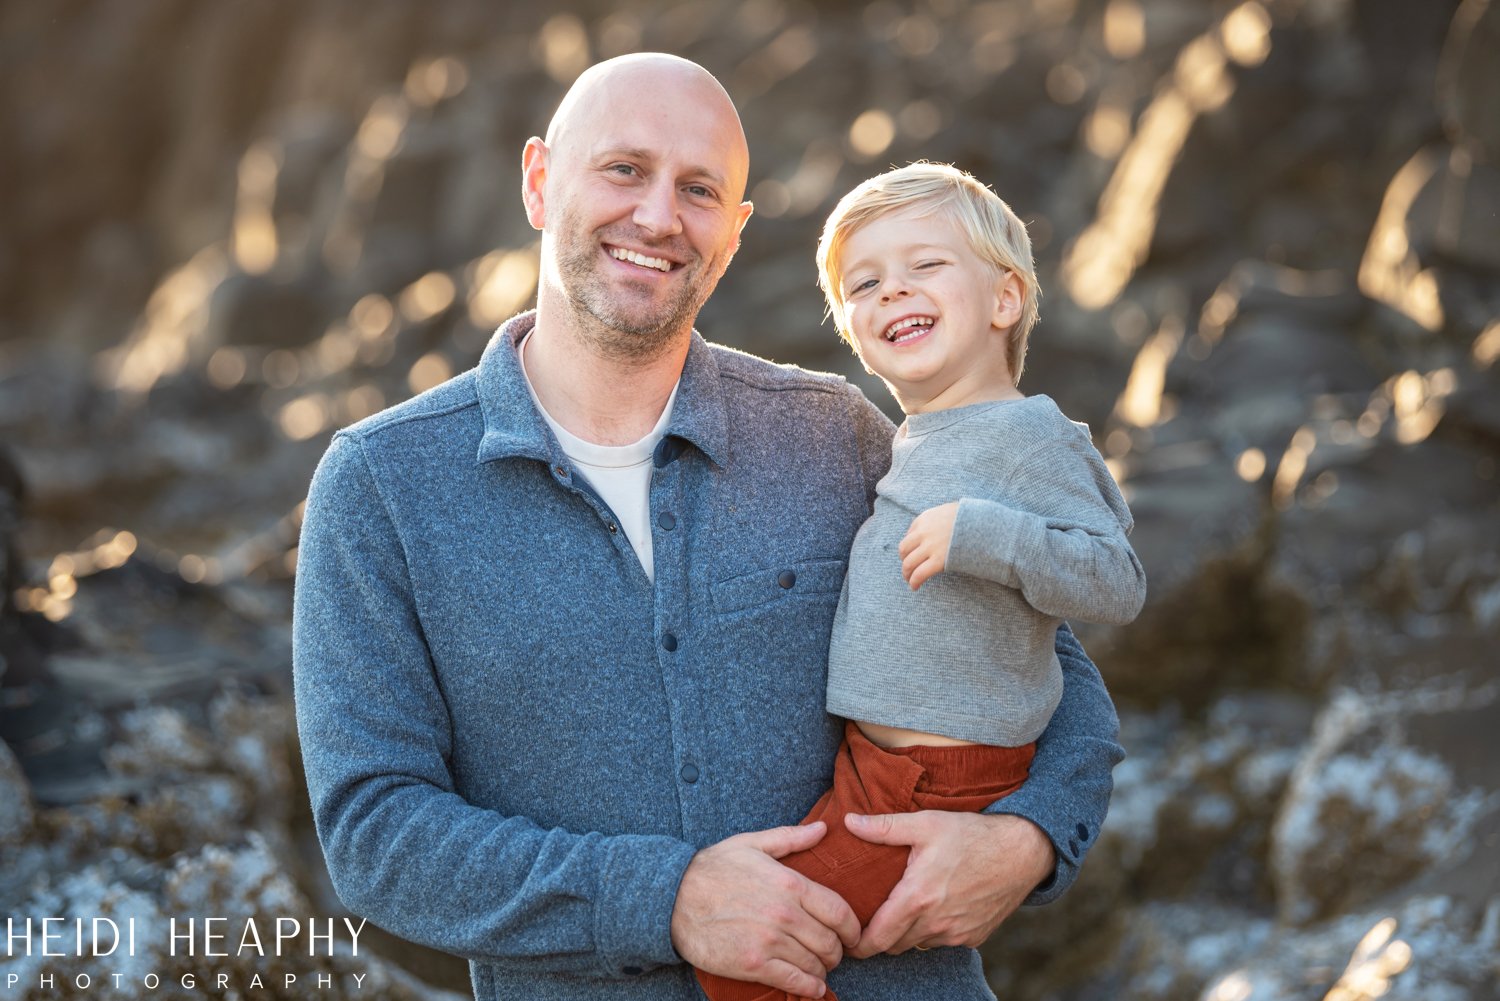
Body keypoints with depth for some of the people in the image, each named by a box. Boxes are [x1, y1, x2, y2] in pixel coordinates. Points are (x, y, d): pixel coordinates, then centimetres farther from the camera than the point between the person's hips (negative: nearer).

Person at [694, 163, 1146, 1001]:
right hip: (871, 762, 9)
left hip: (934, 787, -9)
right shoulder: (917, 442, 15)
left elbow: (1118, 584, -21)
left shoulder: (1025, 434, -13)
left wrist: (977, 535, -28)